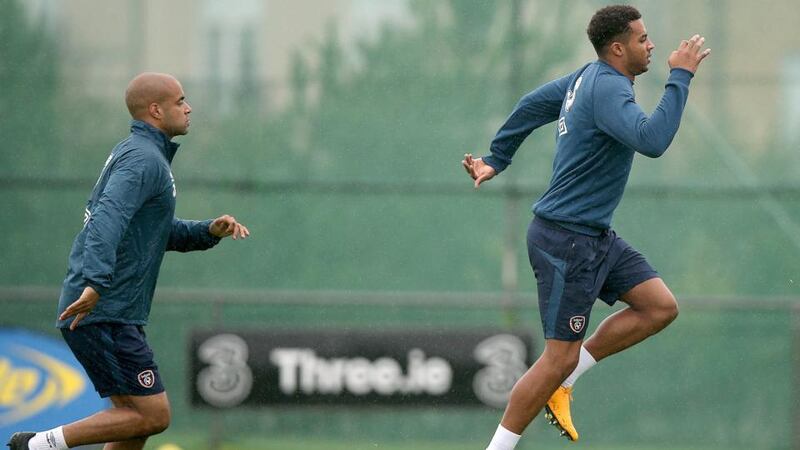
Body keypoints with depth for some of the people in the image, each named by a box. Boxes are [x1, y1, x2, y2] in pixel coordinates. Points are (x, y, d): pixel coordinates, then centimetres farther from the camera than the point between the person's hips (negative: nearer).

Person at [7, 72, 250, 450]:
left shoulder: (137, 153, 20)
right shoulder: (144, 158, -12)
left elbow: (164, 233, 29)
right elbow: (107, 219, -28)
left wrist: (210, 231, 10)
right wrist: (95, 284, -41)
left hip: (114, 315, 10)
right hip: (102, 315, -10)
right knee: (153, 416, -10)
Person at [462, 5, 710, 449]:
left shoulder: (589, 76, 9)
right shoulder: (608, 89, -21)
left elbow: (531, 105, 21)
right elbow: (652, 141, -35)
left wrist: (496, 159, 29)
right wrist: (680, 76, -28)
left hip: (596, 236, 10)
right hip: (567, 241, -10)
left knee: (660, 307, 5)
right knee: (560, 357, -6)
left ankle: (559, 385, 11)